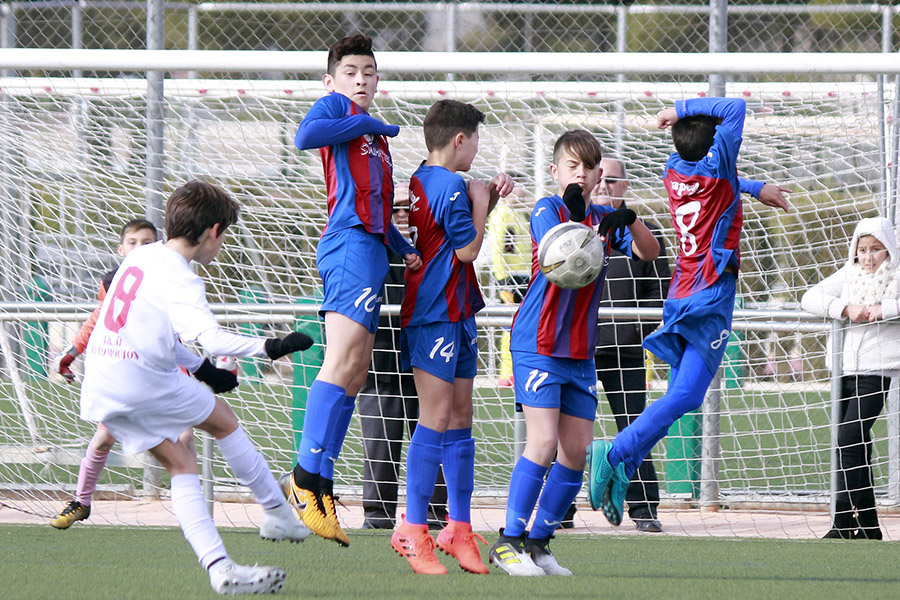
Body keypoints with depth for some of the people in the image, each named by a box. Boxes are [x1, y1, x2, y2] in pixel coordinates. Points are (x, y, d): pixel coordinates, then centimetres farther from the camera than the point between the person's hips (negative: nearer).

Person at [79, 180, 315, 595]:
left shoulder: (141, 258, 16)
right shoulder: (177, 279, -13)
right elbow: (209, 336, -29)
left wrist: (202, 368, 31)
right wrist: (270, 348, -31)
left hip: (99, 387, 8)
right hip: (145, 381, -8)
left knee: (181, 463, 9)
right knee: (224, 421, 13)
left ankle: (218, 566, -3)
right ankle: (278, 514, 22)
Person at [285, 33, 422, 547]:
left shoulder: (376, 134, 29)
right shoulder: (336, 107, 6)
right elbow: (306, 136, -17)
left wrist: (407, 248, 19)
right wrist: (371, 124, -8)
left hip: (372, 249, 9)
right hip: (350, 242, -9)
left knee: (355, 372, 4)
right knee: (344, 360, -20)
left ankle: (321, 485, 2)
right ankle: (307, 475, -24)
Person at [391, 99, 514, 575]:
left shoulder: (420, 180, 15)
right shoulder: (450, 185, -14)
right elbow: (468, 249, -12)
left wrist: (488, 197, 14)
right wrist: (480, 202, -2)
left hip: (456, 315, 10)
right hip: (437, 316, -10)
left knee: (460, 418, 10)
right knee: (436, 419, -10)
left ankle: (459, 530, 14)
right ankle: (414, 531, -9)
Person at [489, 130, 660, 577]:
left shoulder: (603, 219, 12)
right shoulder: (547, 209, -4)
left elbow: (649, 252, 0)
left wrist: (630, 221, -19)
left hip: (580, 353, 6)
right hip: (538, 344, -6)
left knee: (577, 452, 3)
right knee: (544, 441, -15)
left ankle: (539, 541, 12)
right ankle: (509, 542, -9)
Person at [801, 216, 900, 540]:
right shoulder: (848, 276, 14)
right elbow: (810, 298, 5)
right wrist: (846, 309, -10)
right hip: (844, 368, 6)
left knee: (849, 441, -16)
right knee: (856, 447, 7)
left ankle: (843, 522, -17)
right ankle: (867, 525, 13)